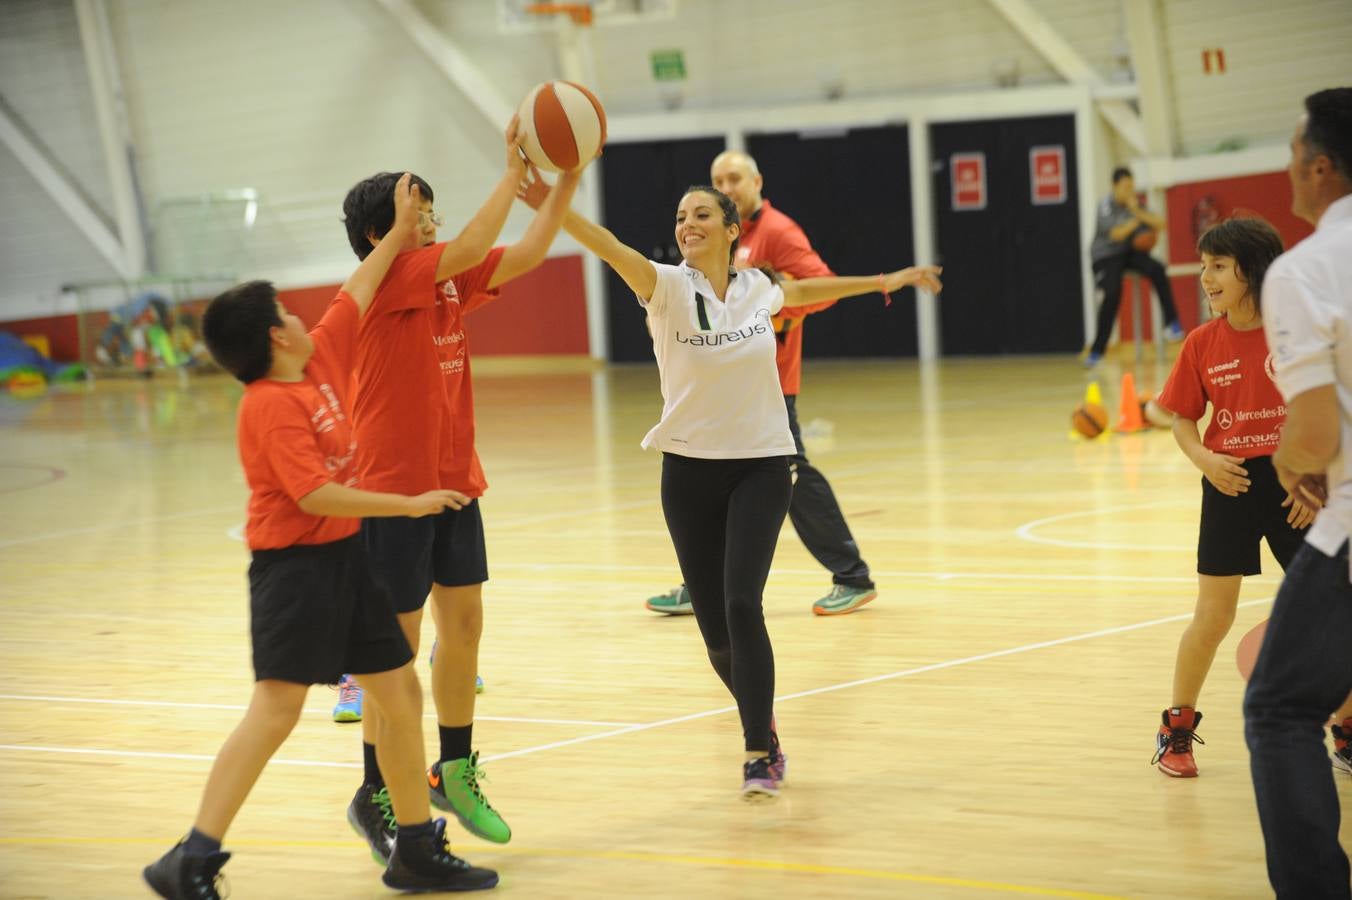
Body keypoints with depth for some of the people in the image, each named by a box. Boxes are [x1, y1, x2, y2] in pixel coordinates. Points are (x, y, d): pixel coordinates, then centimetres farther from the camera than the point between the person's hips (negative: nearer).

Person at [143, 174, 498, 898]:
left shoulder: (324, 357, 6)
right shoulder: (270, 405, -17)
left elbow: (355, 295, 20)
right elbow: (314, 495, -22)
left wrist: (399, 234, 26)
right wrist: (407, 504, -16)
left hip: (344, 556, 9)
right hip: (294, 562, -9)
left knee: (401, 694, 10)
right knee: (276, 708, -16)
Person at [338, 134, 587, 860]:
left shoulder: (446, 282, 7)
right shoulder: (380, 284, -16)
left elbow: (524, 254, 4)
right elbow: (468, 249, -27)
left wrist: (567, 177, -6)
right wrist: (515, 170, -23)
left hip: (453, 482, 8)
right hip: (396, 487, -8)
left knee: (463, 624, 11)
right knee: (399, 642, -1)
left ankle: (454, 774, 26)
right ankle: (375, 796, 10)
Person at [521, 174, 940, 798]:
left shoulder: (755, 288, 3)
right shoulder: (668, 287, -7)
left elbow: (802, 291, 26)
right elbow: (616, 251, -26)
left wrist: (883, 281, 37)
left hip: (760, 467, 0)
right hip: (690, 471, 0)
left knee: (741, 604, -19)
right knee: (715, 630, 3)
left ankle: (759, 754, -12)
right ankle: (764, 729, 30)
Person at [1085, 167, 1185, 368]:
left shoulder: (1136, 204, 5)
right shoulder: (1106, 206, -11)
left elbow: (1160, 224, -4)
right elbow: (1117, 233, -23)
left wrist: (1138, 213, -16)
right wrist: (1136, 222, -11)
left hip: (1130, 252, 5)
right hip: (1106, 256, -5)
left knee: (1157, 270, -24)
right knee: (1113, 293, -27)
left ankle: (1172, 323, -16)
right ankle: (1097, 351, -18)